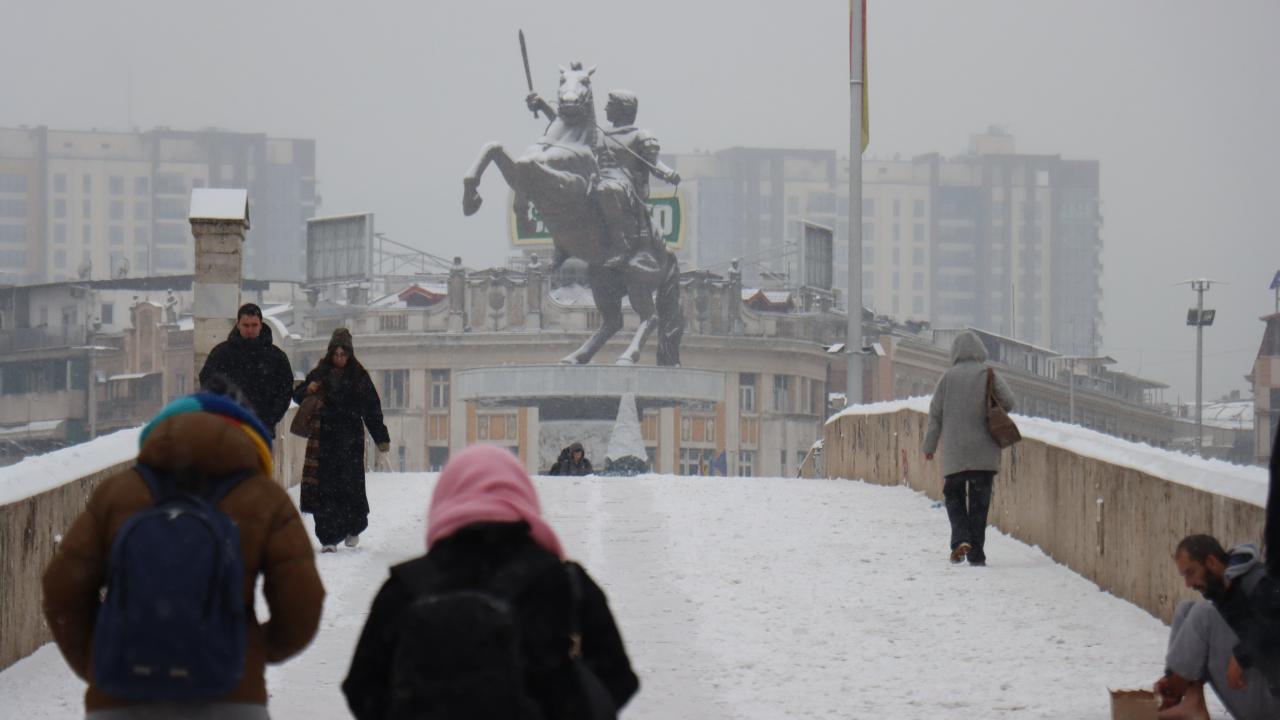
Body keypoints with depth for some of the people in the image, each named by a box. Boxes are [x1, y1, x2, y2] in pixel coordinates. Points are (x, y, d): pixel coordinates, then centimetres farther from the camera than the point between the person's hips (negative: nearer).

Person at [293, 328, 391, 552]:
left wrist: (382, 441, 2)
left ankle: (354, 528, 22)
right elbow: (297, 396, 17)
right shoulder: (319, 374, 7)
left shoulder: (359, 377, 5)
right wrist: (307, 390, -7)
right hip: (324, 439, 1)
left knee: (351, 485, -4)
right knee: (326, 487, -6)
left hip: (351, 440, -1)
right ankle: (328, 538, -4)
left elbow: (372, 410, 6)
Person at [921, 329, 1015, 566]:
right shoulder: (988, 374, -3)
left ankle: (960, 539, -8)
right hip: (984, 452, 0)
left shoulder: (948, 377, -1)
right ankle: (976, 553, 5)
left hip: (954, 452, 0)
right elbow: (1008, 402, -7)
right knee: (979, 502, 6)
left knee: (954, 496, 14)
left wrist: (930, 446, 10)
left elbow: (935, 413, 1)